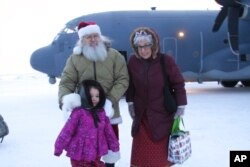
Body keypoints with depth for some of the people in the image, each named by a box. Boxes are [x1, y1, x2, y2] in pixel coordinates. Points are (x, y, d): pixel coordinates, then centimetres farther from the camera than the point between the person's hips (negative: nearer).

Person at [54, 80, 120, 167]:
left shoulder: (101, 113, 2)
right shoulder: (78, 113, -14)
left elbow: (108, 130, 11)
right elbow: (67, 131, -12)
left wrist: (114, 147, 15)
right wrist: (59, 148, -9)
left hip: (95, 154, 5)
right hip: (79, 154, -5)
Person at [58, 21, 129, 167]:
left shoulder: (114, 55, -2)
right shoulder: (74, 58, 0)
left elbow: (122, 79, -7)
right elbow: (66, 82, -4)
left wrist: (110, 100, -20)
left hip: (109, 110, 0)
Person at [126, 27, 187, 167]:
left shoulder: (166, 61, -15)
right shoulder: (133, 61, -6)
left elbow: (179, 84, -7)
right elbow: (130, 84, 8)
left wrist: (181, 107, -8)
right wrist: (130, 103, 8)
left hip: (163, 114, -3)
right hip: (142, 115, 3)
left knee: (161, 151, 5)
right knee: (141, 152, 10)